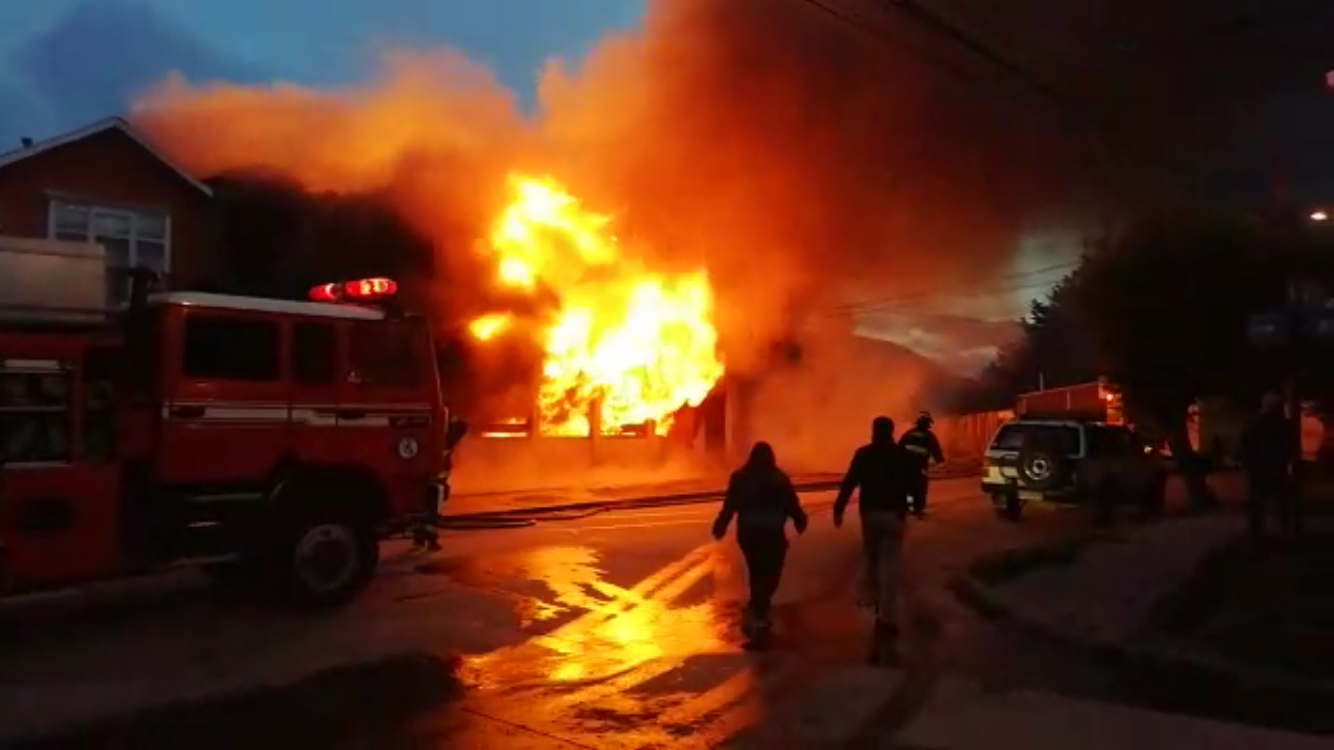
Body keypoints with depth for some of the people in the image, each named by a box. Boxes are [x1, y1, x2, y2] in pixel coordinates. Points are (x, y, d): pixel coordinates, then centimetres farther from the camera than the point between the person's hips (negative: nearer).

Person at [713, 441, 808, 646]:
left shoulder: (739, 477, 3)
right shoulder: (779, 478, -2)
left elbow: (729, 505, 1)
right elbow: (792, 504, -2)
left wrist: (720, 527, 10)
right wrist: (800, 522, 13)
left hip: (747, 533, 3)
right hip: (772, 533, -3)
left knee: (756, 573, 19)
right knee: (770, 575, 1)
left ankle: (757, 613, 25)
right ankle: (758, 616, -12)